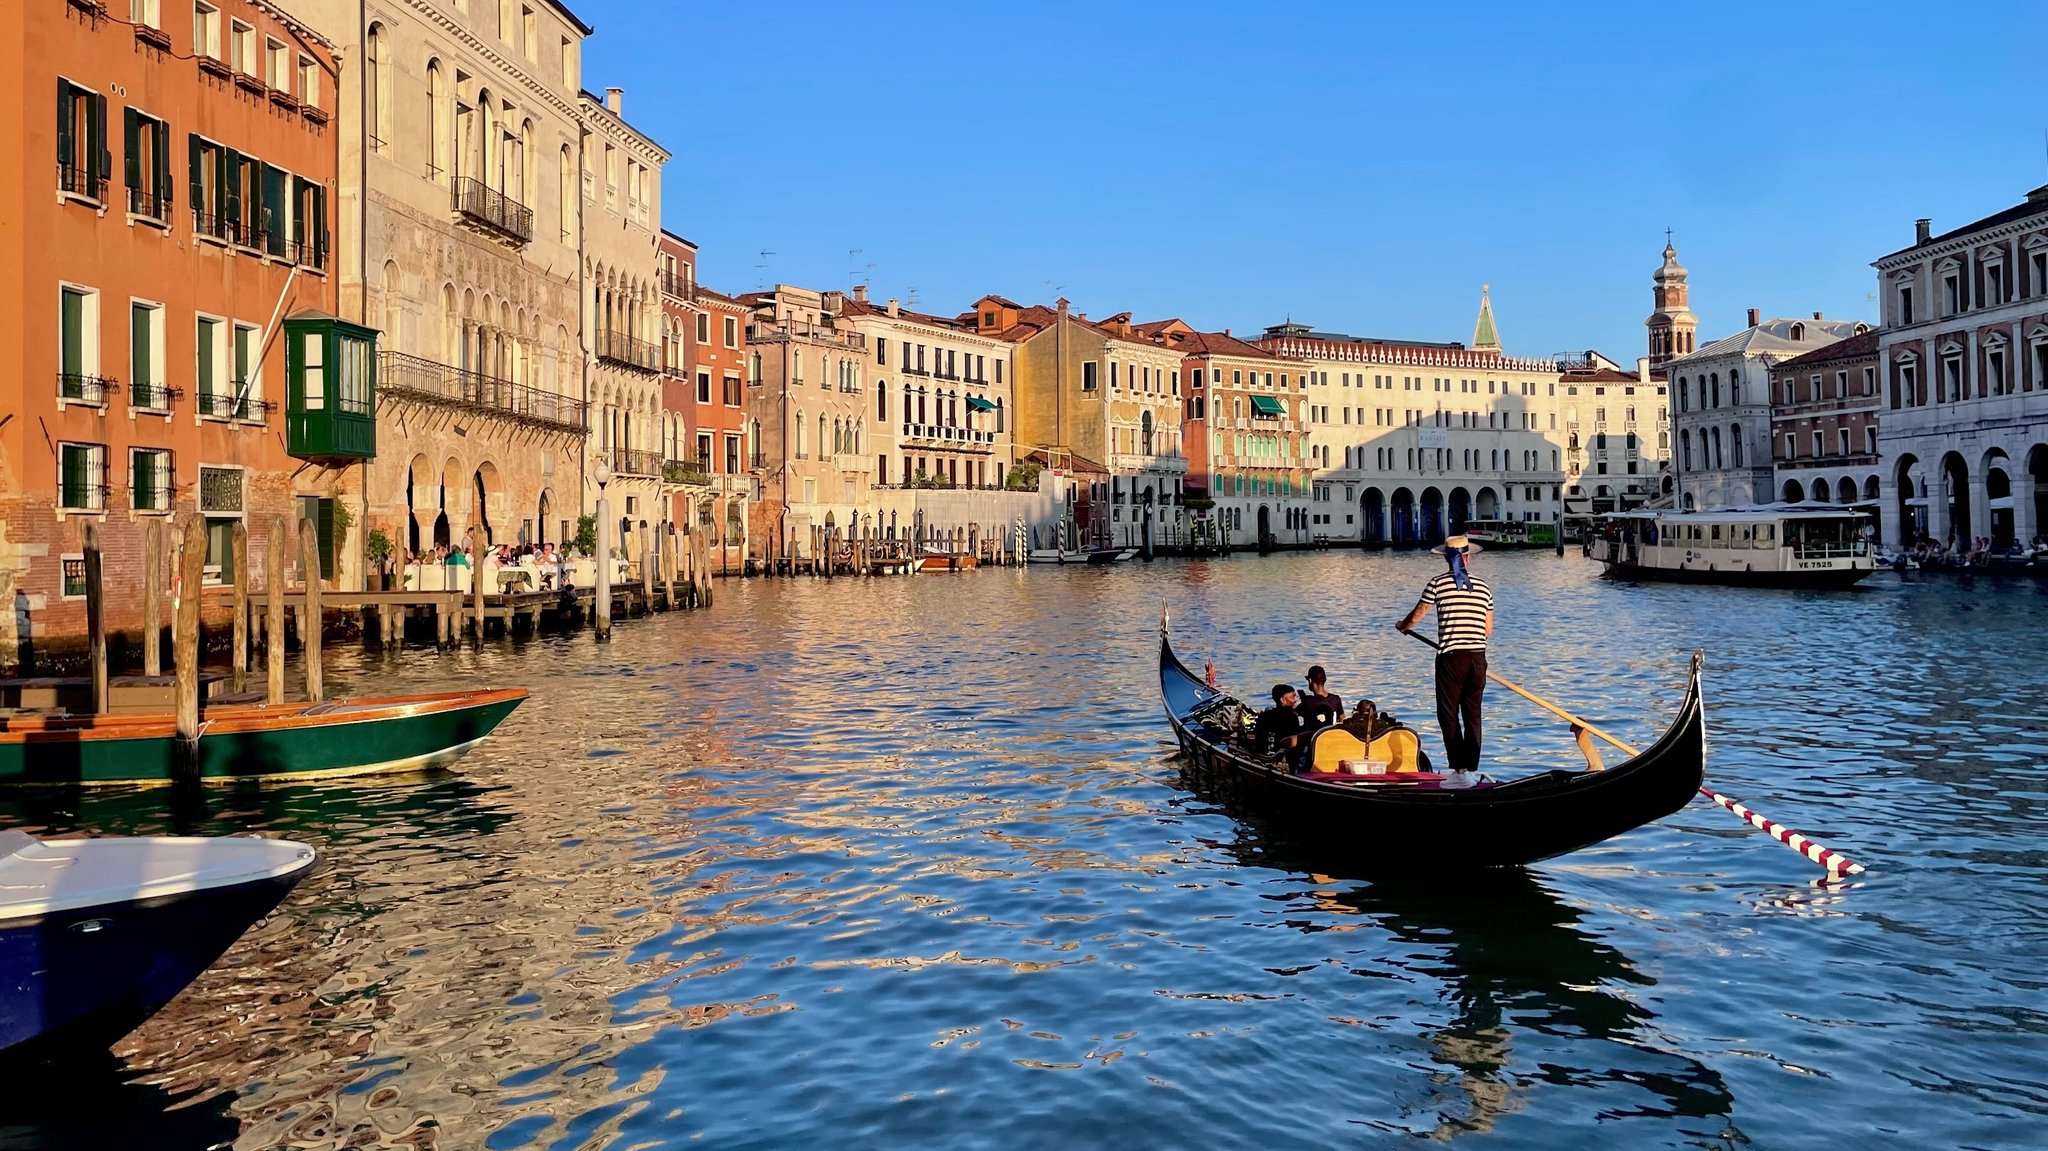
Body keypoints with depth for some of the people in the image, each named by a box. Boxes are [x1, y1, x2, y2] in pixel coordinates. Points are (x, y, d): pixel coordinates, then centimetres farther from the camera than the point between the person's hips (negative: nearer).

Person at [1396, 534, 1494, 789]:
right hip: (1478, 657, 4)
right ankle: (1470, 769, 12)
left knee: (1449, 715, 1)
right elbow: (1488, 628, 12)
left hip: (1450, 657, -4)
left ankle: (1459, 770, -5)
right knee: (1472, 716, 10)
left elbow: (1415, 616, 4)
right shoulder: (1482, 586, 7)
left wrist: (1402, 626, 26)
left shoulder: (1438, 584, -5)